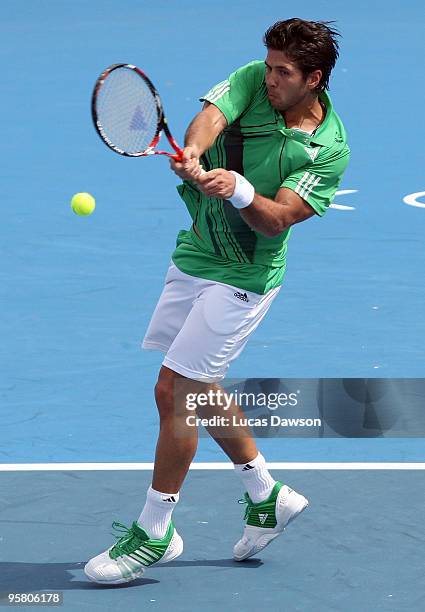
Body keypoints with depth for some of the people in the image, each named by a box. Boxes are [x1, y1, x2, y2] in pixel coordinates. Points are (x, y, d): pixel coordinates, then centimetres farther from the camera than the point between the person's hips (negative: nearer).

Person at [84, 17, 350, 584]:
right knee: (195, 391, 17)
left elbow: (277, 219, -24)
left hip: (241, 277, -7)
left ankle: (153, 534, 5)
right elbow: (212, 115, -23)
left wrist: (239, 189, -43)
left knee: (176, 393, -8)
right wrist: (193, 152, -45)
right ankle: (267, 497, 34)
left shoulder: (329, 150, -16)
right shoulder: (254, 80, -4)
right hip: (194, 256, 7)